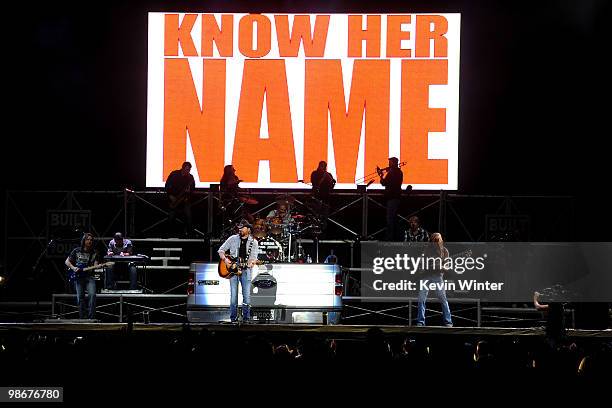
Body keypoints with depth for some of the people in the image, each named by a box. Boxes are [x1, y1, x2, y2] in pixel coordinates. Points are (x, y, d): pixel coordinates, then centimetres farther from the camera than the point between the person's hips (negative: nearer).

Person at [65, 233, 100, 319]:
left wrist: (96, 266, -22)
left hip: (89, 277, 0)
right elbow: (67, 262, 8)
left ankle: (91, 317, -17)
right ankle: (82, 318, 6)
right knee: (80, 298, -3)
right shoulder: (76, 251, 5)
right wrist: (73, 268, -8)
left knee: (92, 295, -20)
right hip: (78, 277, 0)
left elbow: (95, 265, 2)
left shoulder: (94, 253, 9)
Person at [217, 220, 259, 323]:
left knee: (247, 295, -5)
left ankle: (246, 318, 3)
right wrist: (225, 259, -7)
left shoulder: (253, 242, 6)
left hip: (246, 270, 0)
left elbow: (254, 257, 0)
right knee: (233, 295, -3)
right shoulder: (233, 239, 7)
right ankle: (233, 318, 4)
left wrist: (251, 262, -22)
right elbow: (221, 250, 11)